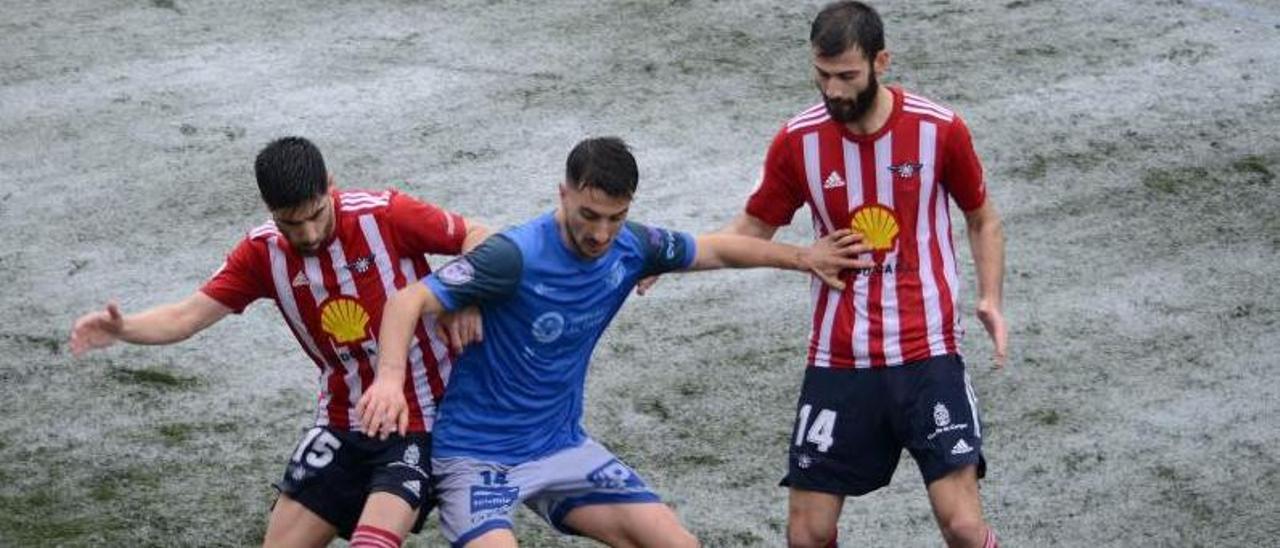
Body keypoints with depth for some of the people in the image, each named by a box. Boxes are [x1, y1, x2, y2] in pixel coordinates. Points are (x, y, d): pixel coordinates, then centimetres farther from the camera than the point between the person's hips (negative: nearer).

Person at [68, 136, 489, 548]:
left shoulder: (384, 215, -16)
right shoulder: (264, 252, -5)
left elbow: (478, 237, -7)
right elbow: (187, 316, -9)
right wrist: (121, 329, -27)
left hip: (420, 423, -5)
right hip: (343, 425, 5)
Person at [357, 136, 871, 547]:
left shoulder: (632, 247, -4)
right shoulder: (516, 256, -24)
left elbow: (713, 250, 15)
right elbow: (409, 301, -26)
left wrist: (803, 257, 19)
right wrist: (390, 375, -43)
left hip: (562, 445, 6)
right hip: (478, 455, -6)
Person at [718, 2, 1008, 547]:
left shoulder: (939, 128, -7)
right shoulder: (798, 140, -3)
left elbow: (983, 220, 9)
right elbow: (752, 230, 10)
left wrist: (990, 299, -6)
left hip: (927, 355, -2)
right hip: (837, 362, 2)